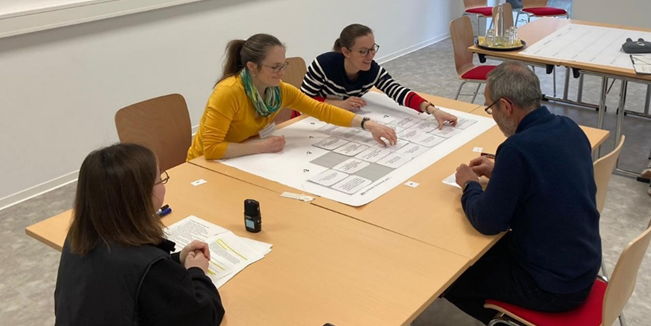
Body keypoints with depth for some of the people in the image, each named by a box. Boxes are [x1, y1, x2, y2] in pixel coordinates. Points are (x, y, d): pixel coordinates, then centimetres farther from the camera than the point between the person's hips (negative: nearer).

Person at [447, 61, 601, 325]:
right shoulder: (569, 128, -4)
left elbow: (487, 222, -19)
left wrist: (469, 185, -2)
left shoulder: (518, 148, -29)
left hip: (551, 285, -8)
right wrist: (499, 172, 11)